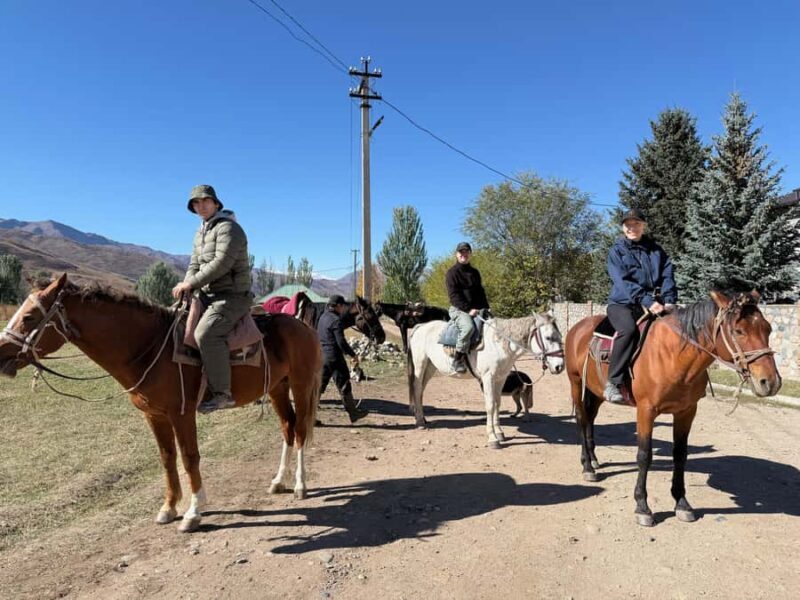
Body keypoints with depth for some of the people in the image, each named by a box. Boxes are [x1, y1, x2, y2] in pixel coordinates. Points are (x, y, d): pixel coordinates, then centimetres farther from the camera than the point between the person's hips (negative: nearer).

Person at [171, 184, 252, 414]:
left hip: (231, 297, -10)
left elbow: (221, 263, -21)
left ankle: (222, 393, -24)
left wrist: (191, 283, -18)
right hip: (207, 296, 10)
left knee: (205, 334, -30)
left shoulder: (228, 228, -10)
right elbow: (194, 265, 17)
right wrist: (187, 287, -3)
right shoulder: (200, 233, 20)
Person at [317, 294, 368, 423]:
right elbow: (341, 342, -20)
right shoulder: (336, 320, -16)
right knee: (344, 386, 4)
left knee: (319, 385, 11)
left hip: (321, 356, 8)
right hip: (334, 357, -8)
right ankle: (353, 413, 15)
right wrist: (353, 355, -11)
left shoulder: (323, 317, 11)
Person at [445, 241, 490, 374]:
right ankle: (458, 359, -27)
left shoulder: (474, 272, 18)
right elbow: (453, 295, -11)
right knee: (468, 327, -34)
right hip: (458, 309, -7)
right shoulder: (452, 272, -2)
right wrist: (468, 309, -20)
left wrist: (486, 309, 4)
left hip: (477, 309, 7)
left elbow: (481, 292, 19)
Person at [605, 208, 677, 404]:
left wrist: (669, 301, -13)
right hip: (622, 303, -4)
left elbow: (667, 277, 5)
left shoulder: (656, 250, 15)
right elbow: (623, 282, -11)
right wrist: (647, 301, -23)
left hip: (653, 305, 5)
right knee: (629, 329, -34)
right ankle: (614, 383, -28)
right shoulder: (616, 251, 3)